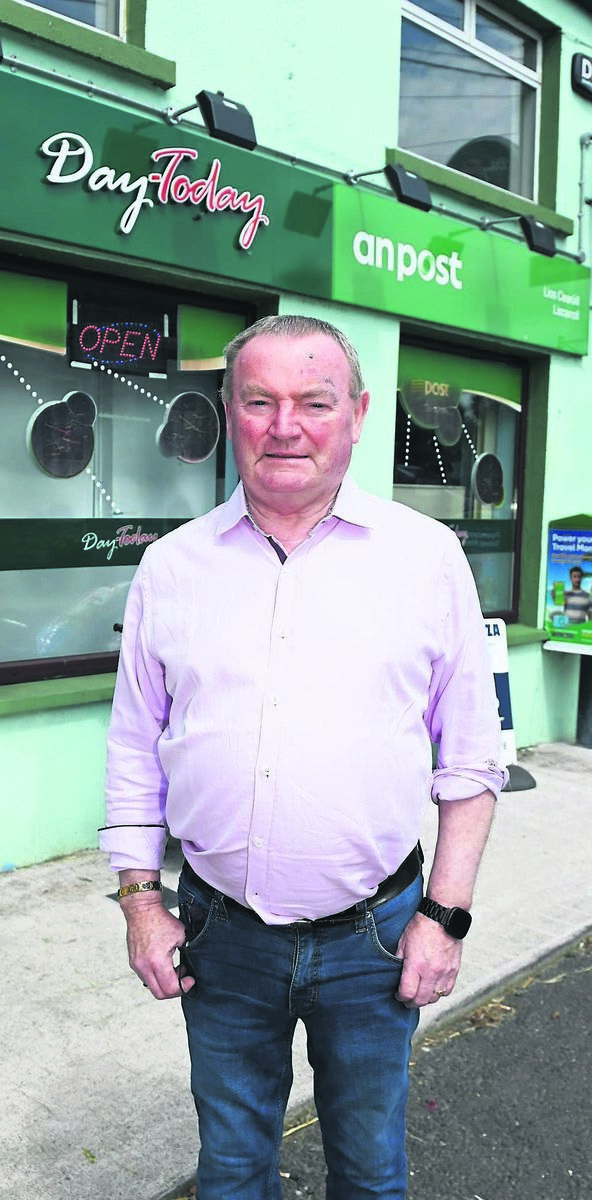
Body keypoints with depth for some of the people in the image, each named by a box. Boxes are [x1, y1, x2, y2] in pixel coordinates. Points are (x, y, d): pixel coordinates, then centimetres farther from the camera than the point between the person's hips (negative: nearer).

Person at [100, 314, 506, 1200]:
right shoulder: (171, 566, -1)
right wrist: (140, 900, 3)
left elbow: (470, 754, -1)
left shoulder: (426, 555, -5)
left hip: (373, 936, -1)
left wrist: (446, 914, -5)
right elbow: (135, 751, 6)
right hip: (221, 935, 2)